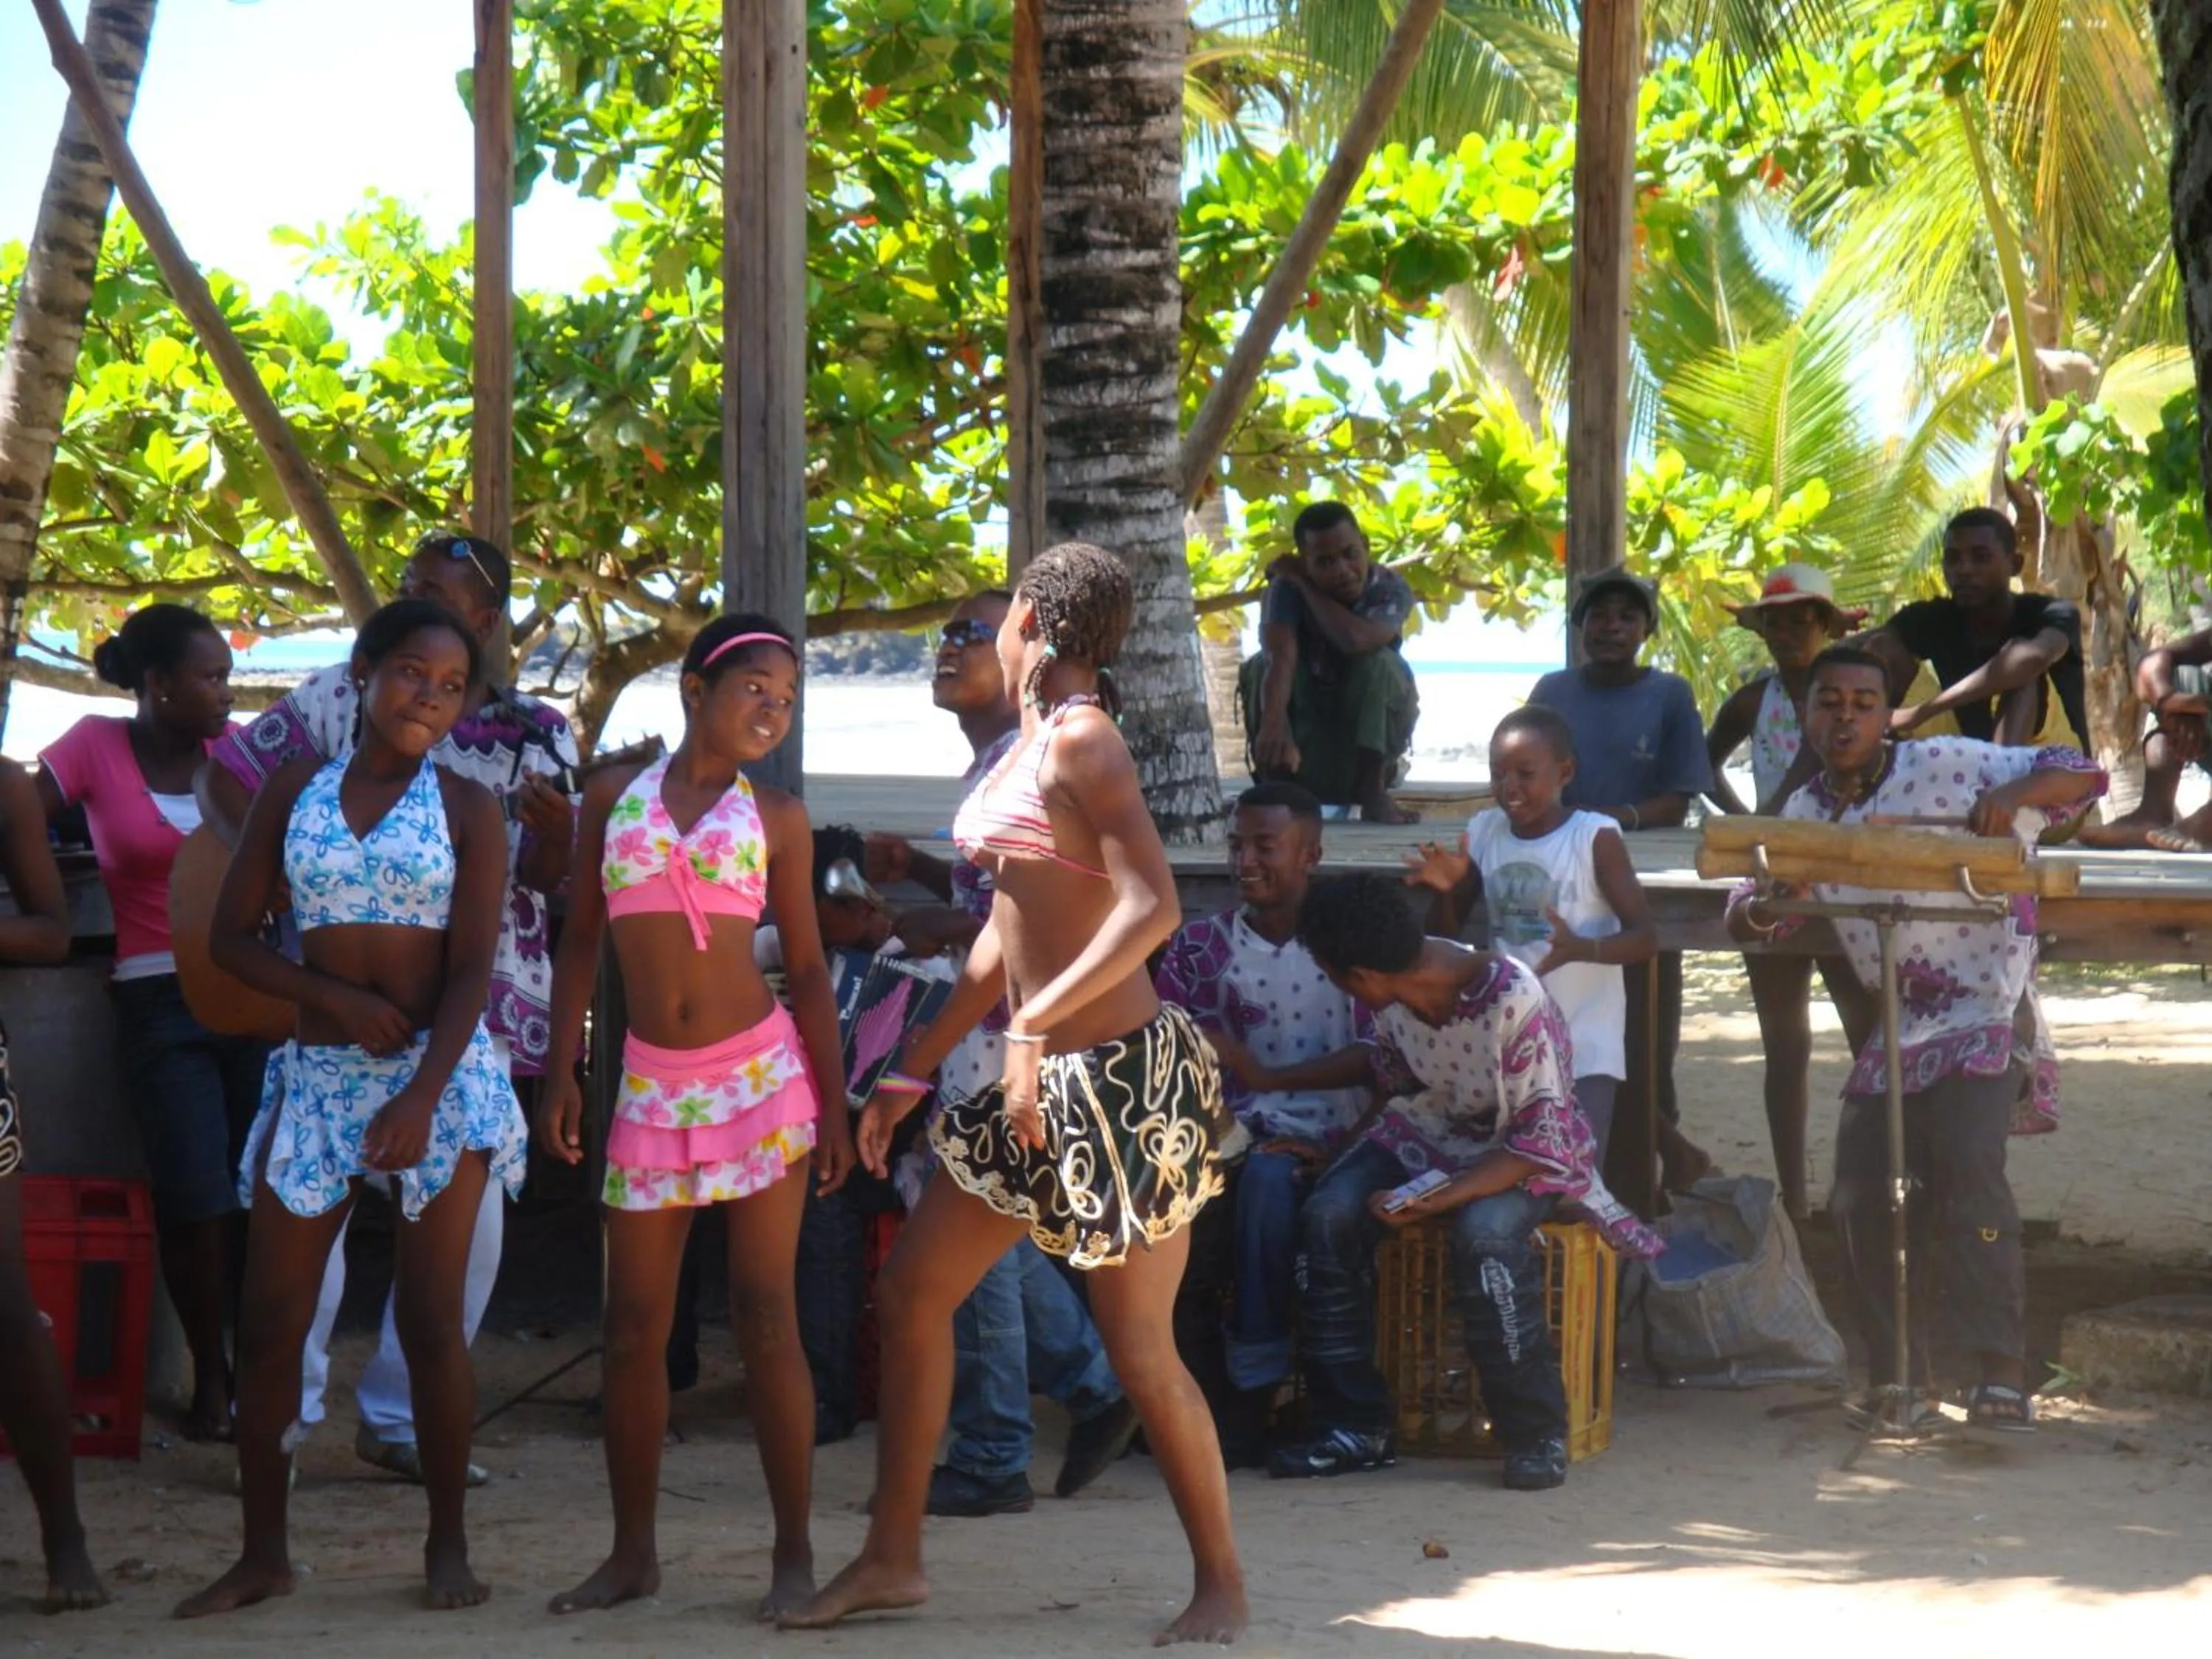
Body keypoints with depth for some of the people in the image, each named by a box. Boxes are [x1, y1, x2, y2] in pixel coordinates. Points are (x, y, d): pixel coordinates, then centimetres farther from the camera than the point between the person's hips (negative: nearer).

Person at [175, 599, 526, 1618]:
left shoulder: (466, 809, 0)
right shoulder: (293, 792, 5)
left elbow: (471, 970, -7)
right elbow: (232, 938, 4)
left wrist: (420, 1100, -19)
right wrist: (336, 998, -11)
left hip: (439, 1074, -2)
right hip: (318, 1072, 2)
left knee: (431, 1321, -2)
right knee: (268, 1323, 0)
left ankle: (448, 1546, 8)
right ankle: (263, 1552, 8)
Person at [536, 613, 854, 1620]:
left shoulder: (775, 818, 4)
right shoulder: (614, 798, 6)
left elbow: (806, 967, 6)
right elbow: (582, 941, 10)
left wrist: (834, 1104, 0)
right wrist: (560, 1074, 4)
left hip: (761, 1076, -2)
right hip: (652, 1085, 2)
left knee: (766, 1316, -4)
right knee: (634, 1325, 4)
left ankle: (794, 1552, 2)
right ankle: (633, 1553, 14)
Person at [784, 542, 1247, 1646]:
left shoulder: (1080, 742, -14)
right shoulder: (1029, 743, 13)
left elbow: (1153, 906, -26)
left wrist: (1035, 1026, -31)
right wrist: (914, 1072, 22)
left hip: (1120, 1077, -10)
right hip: (1043, 1085, 10)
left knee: (1138, 1349, -3)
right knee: (911, 1293, 9)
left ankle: (1221, 1584, 11)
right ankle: (893, 1558, 17)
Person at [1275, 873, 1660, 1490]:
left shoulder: (1513, 1001, -30)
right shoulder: (1389, 998, -11)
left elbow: (1543, 1141, -27)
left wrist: (1436, 1201, -33)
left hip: (1522, 1156, -6)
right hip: (1425, 1139, 6)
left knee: (1485, 1235, -36)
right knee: (1328, 1217, -20)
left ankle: (1537, 1435, -21)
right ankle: (1353, 1426, -12)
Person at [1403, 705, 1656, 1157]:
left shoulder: (1594, 836, -10)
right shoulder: (1484, 831, 4)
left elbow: (1645, 937, -13)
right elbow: (1444, 938, 10)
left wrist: (1580, 948, -32)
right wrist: (1445, 891, -11)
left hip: (1584, 1049, -5)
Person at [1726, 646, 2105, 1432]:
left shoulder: (1946, 767, -10)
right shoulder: (1806, 813, 8)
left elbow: (2081, 776, -10)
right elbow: (1746, 913, 12)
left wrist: (2012, 793, -32)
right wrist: (1760, 909, -14)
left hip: (1980, 1014, -7)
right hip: (1892, 1027, 7)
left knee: (1967, 1169, -24)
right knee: (1860, 1198, 2)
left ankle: (2004, 1373, -26)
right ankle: (1889, 1378, 16)